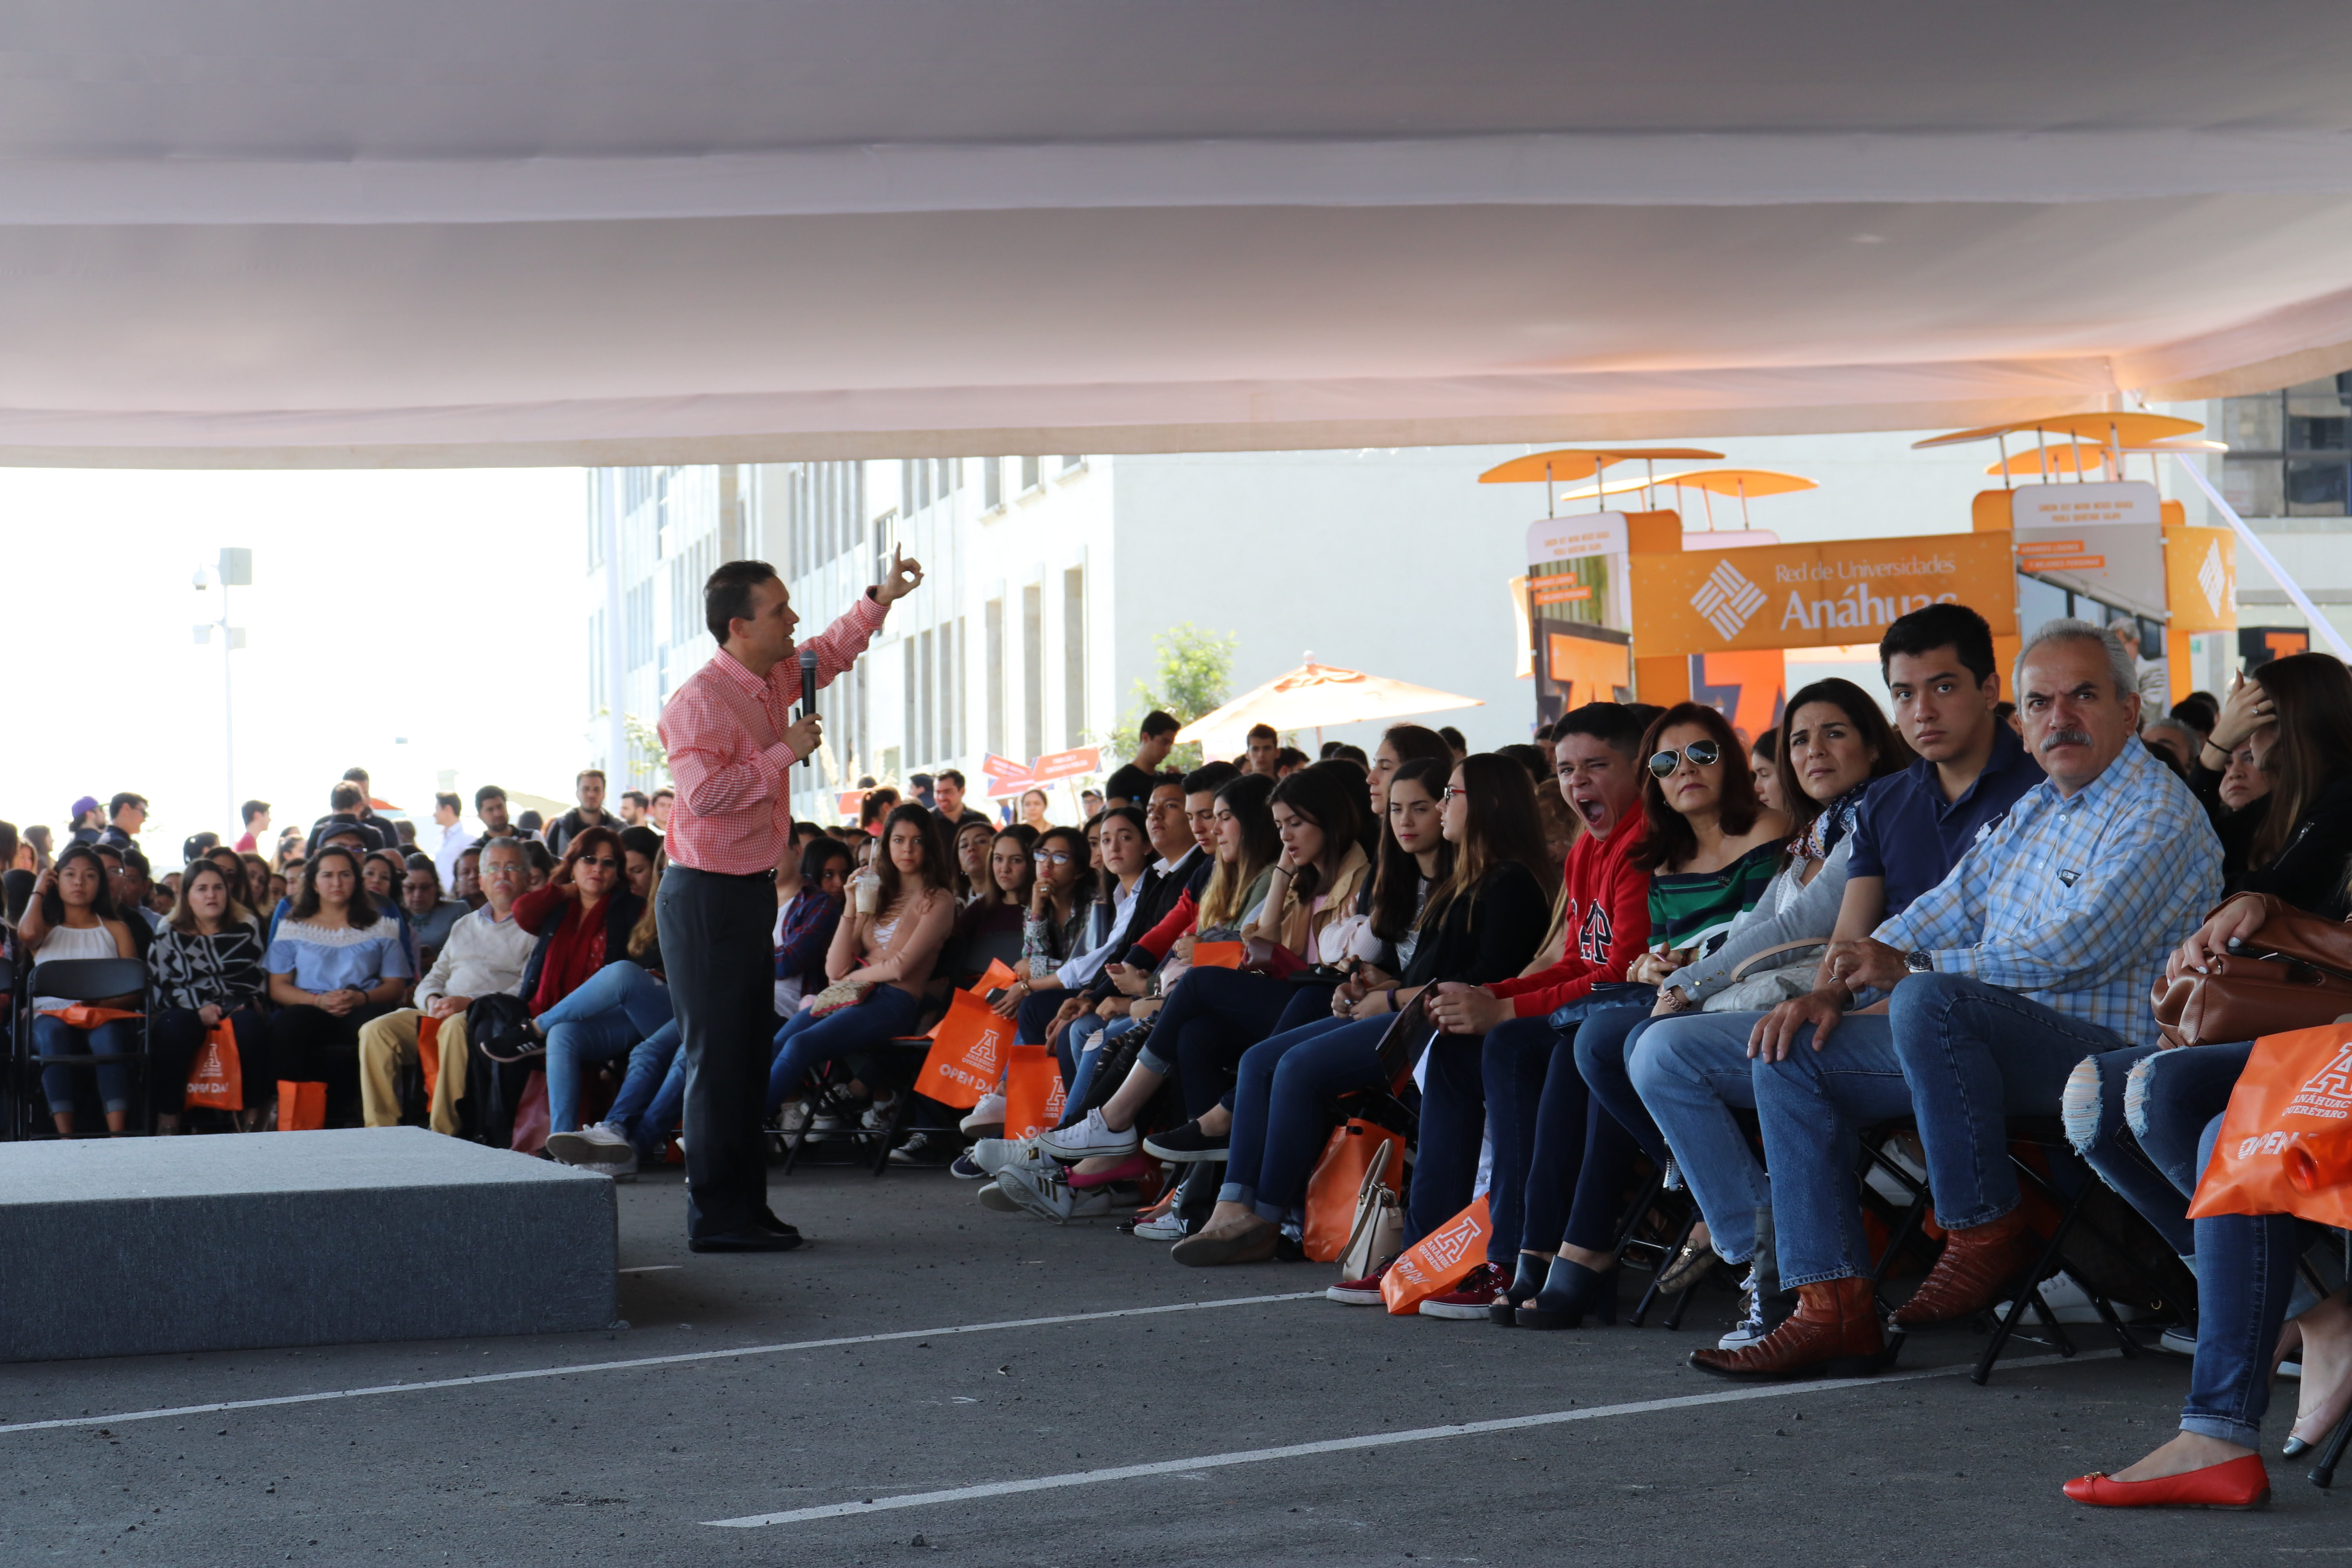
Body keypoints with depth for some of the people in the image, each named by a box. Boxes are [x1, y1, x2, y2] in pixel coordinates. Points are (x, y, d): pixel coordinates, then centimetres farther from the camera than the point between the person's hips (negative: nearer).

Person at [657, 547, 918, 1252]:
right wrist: (785, 752, -20)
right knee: (717, 1057, -6)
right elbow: (706, 793, -29)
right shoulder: (699, 700, -17)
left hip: (751, 890, 10)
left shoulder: (775, 679, 11)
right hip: (706, 895, -10)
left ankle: (746, 1208, 18)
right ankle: (715, 1216, -1)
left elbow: (831, 653, 33)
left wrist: (881, 597, 27)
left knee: (748, 1055, 12)